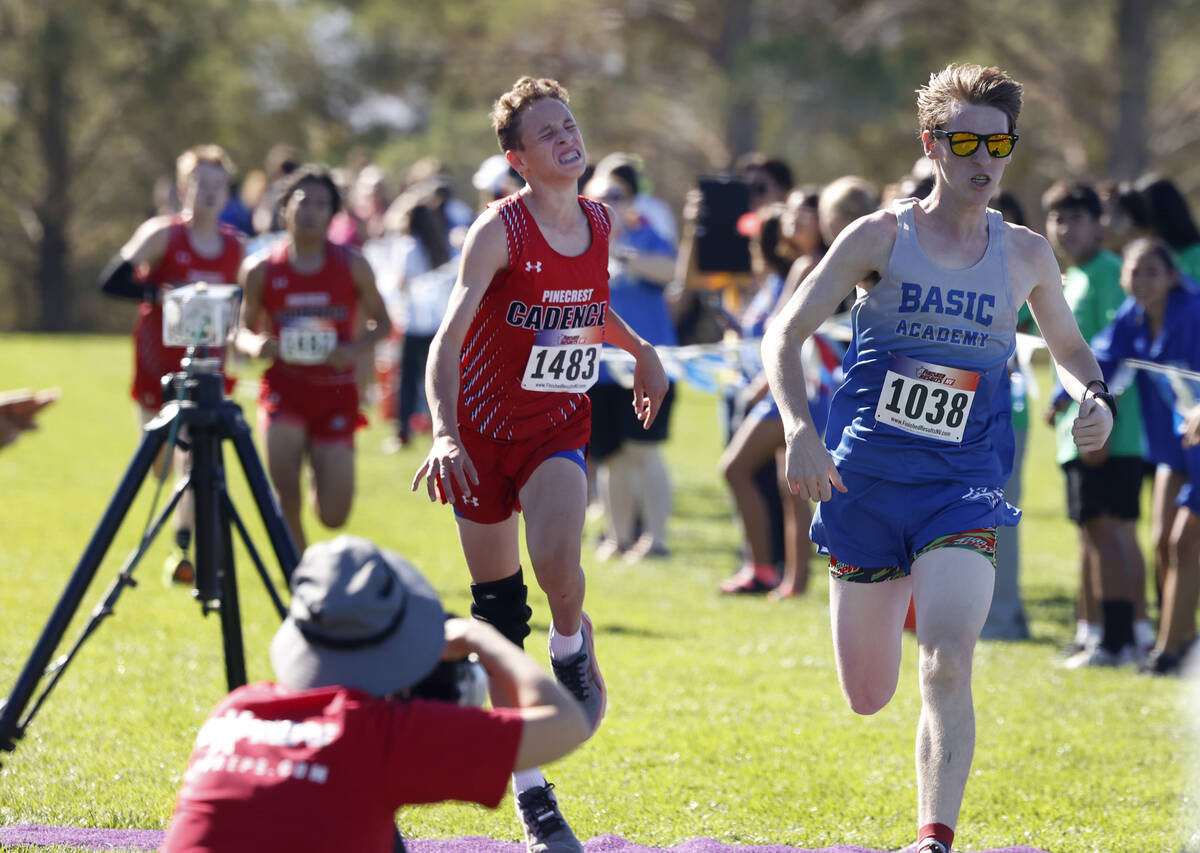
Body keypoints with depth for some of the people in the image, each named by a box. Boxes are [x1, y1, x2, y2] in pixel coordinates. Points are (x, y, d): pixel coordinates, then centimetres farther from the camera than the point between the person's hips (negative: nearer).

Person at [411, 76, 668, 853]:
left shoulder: (599, 221, 0)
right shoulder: (501, 230, -17)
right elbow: (449, 337, -28)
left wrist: (643, 352, 20)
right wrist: (445, 433, -41)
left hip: (559, 425, 2)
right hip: (485, 429, -2)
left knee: (558, 561, -27)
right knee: (498, 608, 3)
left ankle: (572, 645, 9)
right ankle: (528, 787, 13)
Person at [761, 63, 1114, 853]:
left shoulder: (1027, 255, 5)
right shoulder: (882, 238, -3)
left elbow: (1069, 348, 22)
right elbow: (786, 334, -5)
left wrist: (1095, 398, -2)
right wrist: (800, 429, -21)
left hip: (962, 487, 0)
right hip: (866, 481, 0)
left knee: (948, 667, -24)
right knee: (868, 700, 11)